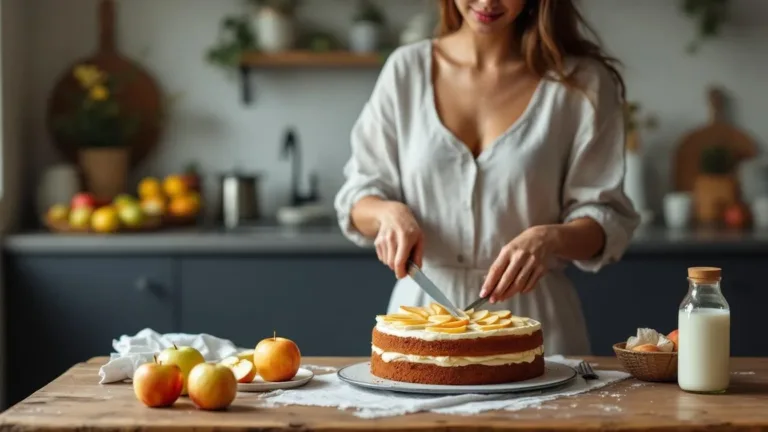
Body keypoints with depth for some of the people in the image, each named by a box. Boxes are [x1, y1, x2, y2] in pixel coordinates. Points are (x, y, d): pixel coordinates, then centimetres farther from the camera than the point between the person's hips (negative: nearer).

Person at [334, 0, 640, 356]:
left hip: (533, 318, -1)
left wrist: (550, 239, -20)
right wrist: (389, 213, -11)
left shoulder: (582, 83, 0)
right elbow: (357, 194, 10)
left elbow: (607, 220, 0)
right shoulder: (406, 69, 4)